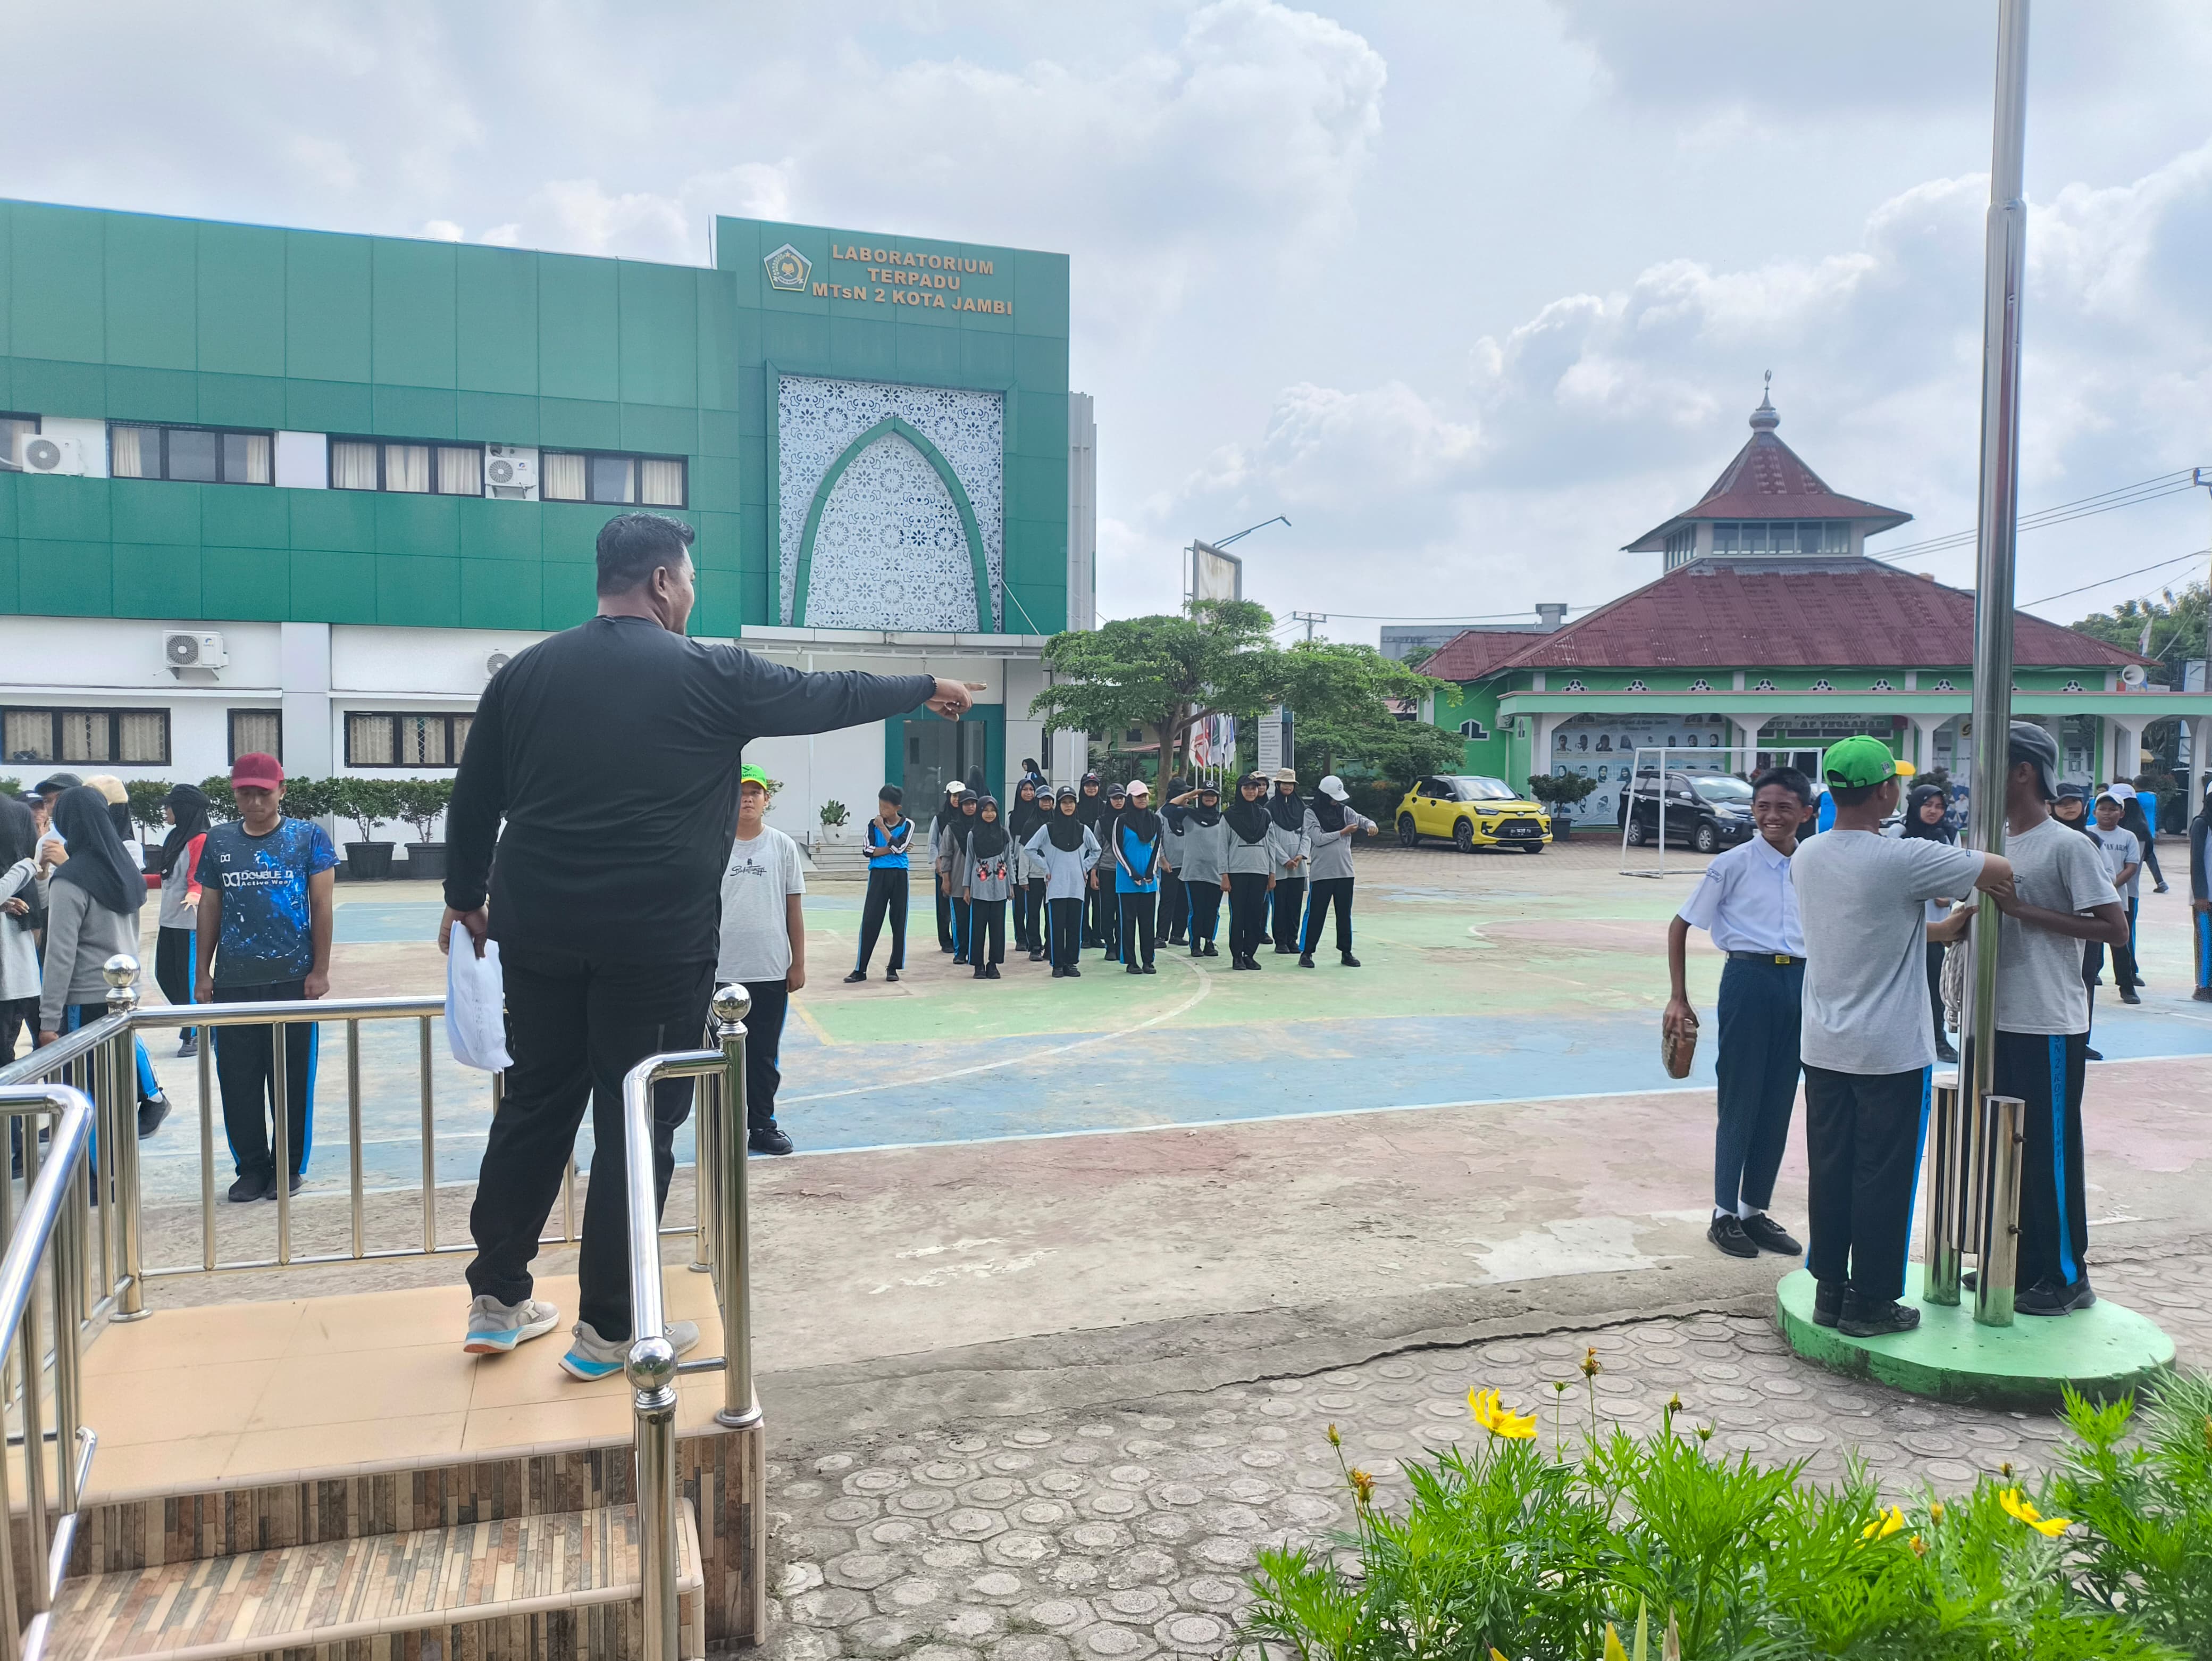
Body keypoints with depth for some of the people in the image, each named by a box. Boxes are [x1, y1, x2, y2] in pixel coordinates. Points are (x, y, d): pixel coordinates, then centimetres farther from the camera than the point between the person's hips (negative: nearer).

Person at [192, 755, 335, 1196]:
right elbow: (209, 909, 12)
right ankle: (251, 1167, 19)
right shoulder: (218, 842, 9)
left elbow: (321, 905, -1)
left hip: (292, 978, -3)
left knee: (292, 1079, 4)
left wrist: (320, 970, -5)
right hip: (232, 981, 3)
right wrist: (203, 973, 9)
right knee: (238, 1080, 6)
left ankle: (289, 1167, 17)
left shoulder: (308, 837, 1)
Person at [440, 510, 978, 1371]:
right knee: (636, 1125, 4)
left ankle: (497, 1301, 27)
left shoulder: (525, 672, 7)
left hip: (538, 929, 5)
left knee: (533, 1107, 16)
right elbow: (831, 695, 4)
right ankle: (608, 1331, 13)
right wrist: (927, 689, 20)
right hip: (655, 938, -5)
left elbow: (473, 799, 13)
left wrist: (465, 898, 26)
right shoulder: (708, 674, -6)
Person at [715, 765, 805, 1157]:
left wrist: (798, 963, 3)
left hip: (771, 971, 1)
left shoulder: (782, 846, 2)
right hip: (721, 971, 0)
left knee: (764, 1055, 10)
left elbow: (793, 908, 4)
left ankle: (761, 1124, 22)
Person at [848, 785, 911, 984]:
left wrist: (883, 828, -12)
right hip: (878, 876, 1)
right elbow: (869, 851, -6)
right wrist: (892, 849, -12)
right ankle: (860, 969, 0)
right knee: (870, 922, -3)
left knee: (898, 922, 4)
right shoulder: (873, 824, 3)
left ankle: (893, 967, 15)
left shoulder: (908, 825, -1)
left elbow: (898, 848, -15)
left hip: (898, 876, 0)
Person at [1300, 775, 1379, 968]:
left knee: (1345, 914, 11)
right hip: (1321, 872, -5)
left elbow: (1360, 819, 1)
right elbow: (1318, 839, -13)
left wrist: (1370, 824, -22)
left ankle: (1346, 952, 19)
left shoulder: (1343, 810, 11)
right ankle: (1306, 952, 6)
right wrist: (1343, 833, -9)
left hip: (1345, 871, 5)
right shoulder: (1311, 812, -4)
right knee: (1316, 914, -1)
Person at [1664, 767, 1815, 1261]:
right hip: (1749, 979, -4)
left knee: (1779, 1102, 9)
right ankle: (1724, 1214, 14)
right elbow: (1681, 926, -3)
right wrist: (1678, 998, -6)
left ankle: (1754, 1210, 23)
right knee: (1740, 1100, 2)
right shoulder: (1733, 864, -6)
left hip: (1800, 983, 4)